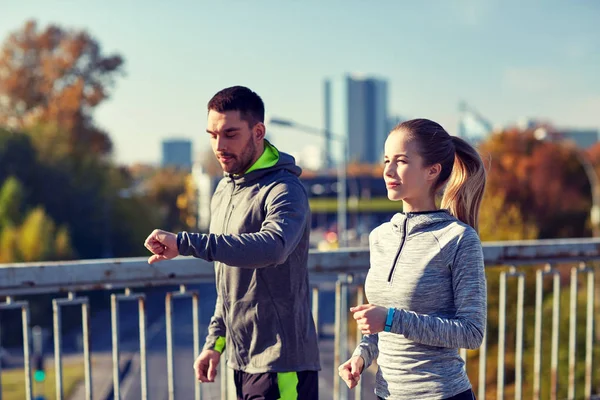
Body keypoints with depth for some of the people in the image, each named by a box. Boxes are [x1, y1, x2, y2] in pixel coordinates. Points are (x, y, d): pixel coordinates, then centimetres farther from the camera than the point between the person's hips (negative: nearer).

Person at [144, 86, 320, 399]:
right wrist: (215, 340, 16)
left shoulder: (284, 189, -15)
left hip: (281, 363, -8)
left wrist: (185, 243, -39)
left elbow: (273, 246, -37)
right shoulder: (223, 191, 12)